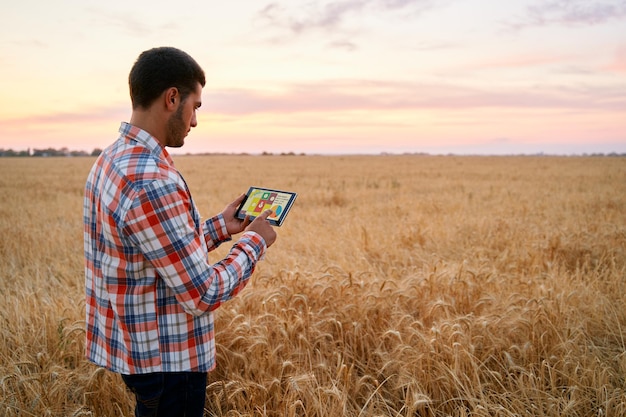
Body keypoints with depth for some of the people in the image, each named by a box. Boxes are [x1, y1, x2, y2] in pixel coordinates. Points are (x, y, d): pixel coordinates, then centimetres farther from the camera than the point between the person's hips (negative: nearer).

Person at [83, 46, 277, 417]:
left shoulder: (112, 160, 2)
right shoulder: (152, 182, -29)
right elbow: (203, 294, -23)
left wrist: (220, 227, 10)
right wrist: (255, 242, -10)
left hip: (132, 343, 9)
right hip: (166, 359, -9)